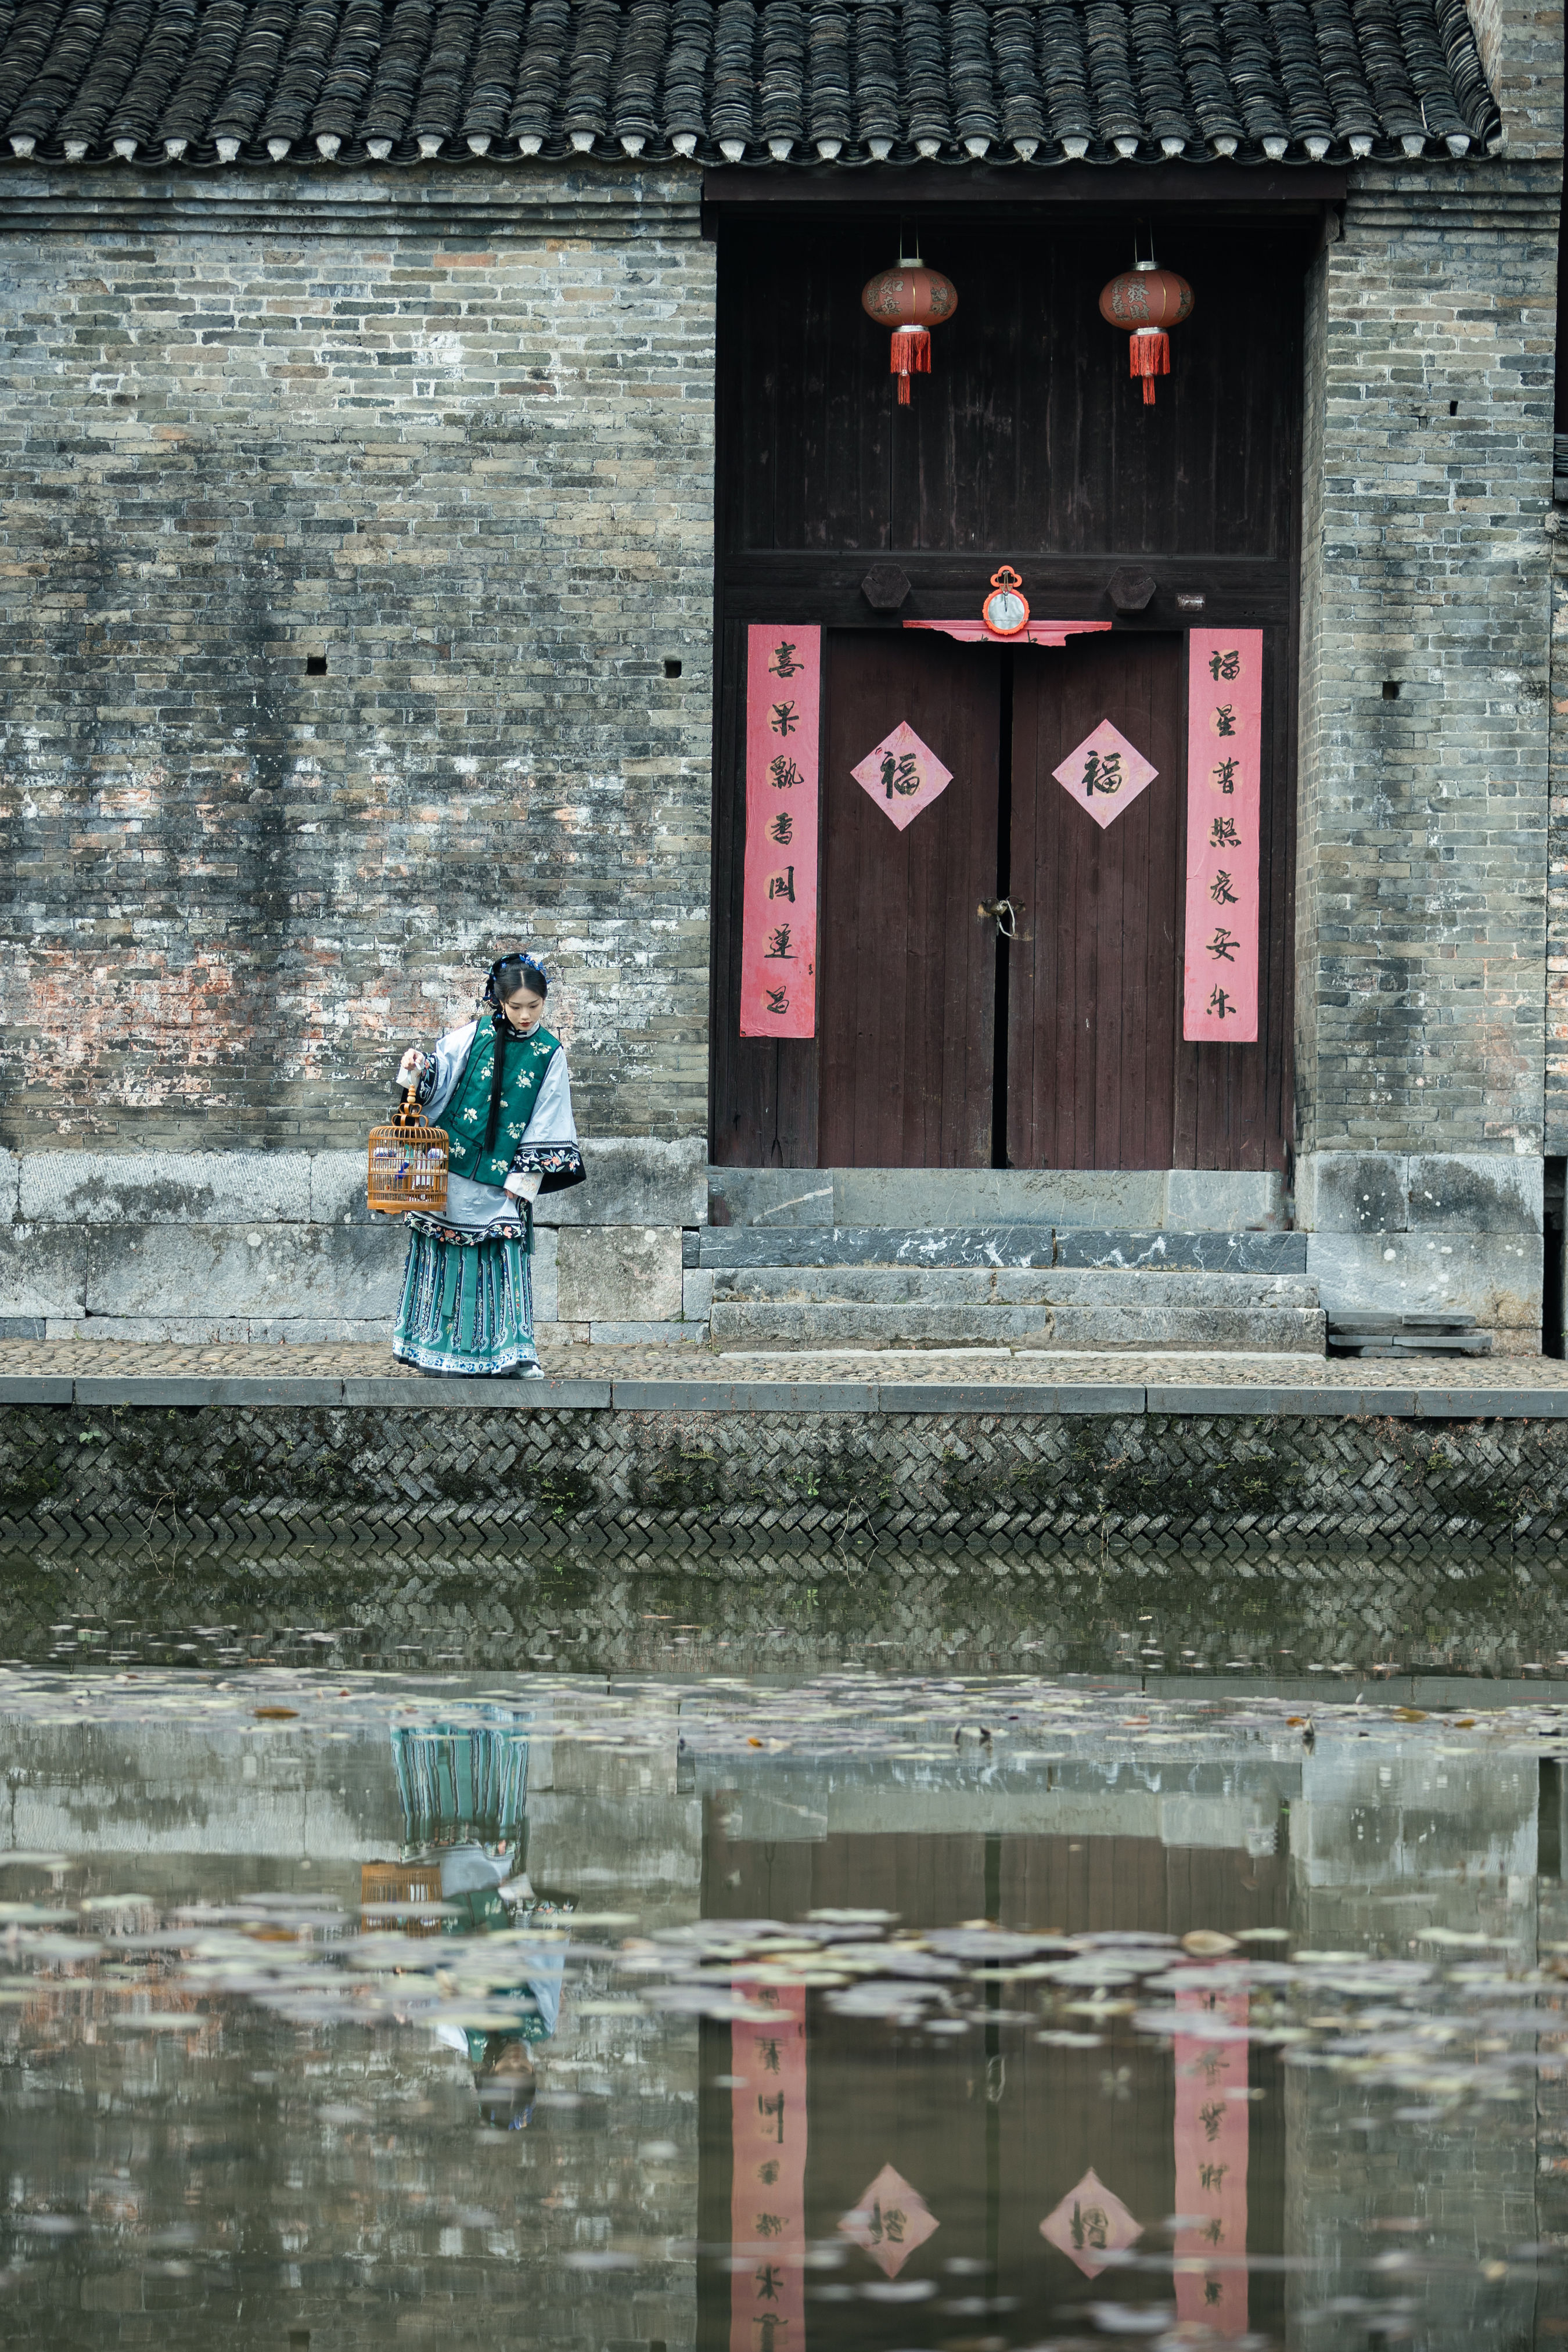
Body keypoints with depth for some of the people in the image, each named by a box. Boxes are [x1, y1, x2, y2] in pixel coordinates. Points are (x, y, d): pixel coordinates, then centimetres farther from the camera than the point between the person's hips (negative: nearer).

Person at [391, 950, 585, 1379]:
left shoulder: (550, 1054, 1)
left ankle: (510, 1354, -4)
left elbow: (546, 1123, 2)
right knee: (450, 1257, 4)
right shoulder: (474, 1036, 1)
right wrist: (417, 1069, -19)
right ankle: (447, 1351, 11)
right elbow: (439, 1077, 3)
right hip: (452, 1168, 0)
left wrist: (525, 1177, -2)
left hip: (501, 1178, 0)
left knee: (506, 1258, -5)